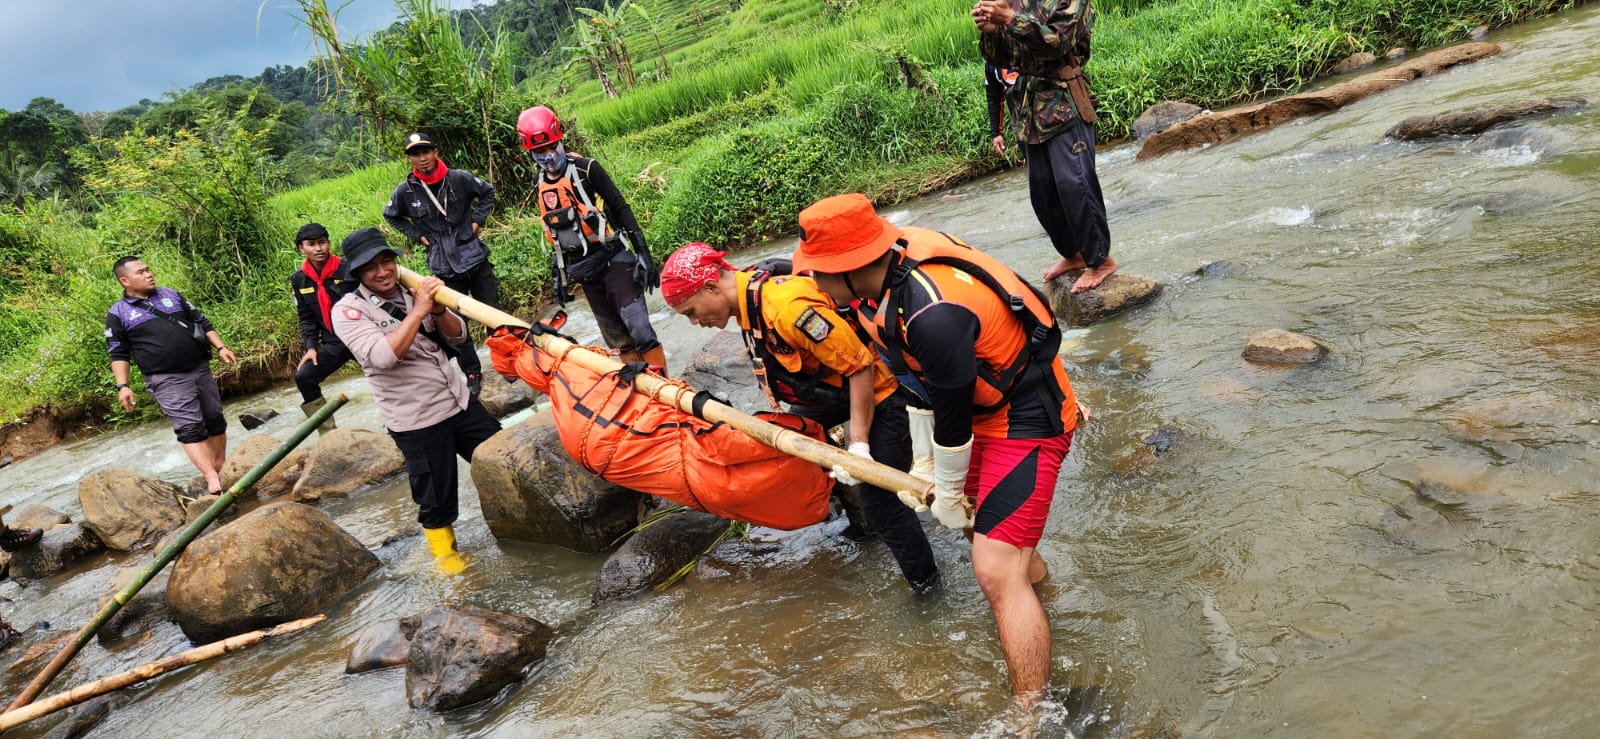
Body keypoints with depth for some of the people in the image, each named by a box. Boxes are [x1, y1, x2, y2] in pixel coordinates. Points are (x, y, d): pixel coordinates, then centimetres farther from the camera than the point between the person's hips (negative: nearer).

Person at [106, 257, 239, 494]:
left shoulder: (171, 295, 13)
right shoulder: (118, 313, 3)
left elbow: (202, 322, 17)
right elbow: (118, 353, 2)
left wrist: (221, 347, 5)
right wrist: (123, 386, -8)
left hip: (200, 369, 5)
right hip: (167, 381, -5)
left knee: (215, 421, 9)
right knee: (190, 428, -14)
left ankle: (222, 469, 22)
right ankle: (212, 480, -21)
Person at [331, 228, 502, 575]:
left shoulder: (411, 290, 4)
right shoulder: (348, 311, -12)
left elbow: (458, 335, 1)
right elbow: (383, 356, -28)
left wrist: (438, 310, -18)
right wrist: (418, 310, -26)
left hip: (459, 400, 5)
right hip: (415, 420, -5)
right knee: (436, 497, 7)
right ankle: (444, 551, 31)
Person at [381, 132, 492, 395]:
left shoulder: (459, 178, -6)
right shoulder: (405, 191, -5)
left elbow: (487, 192, 12)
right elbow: (391, 216, 16)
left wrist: (478, 219, 2)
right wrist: (417, 235, 5)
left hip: (475, 257, 0)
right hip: (445, 267, 0)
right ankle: (472, 374, 18)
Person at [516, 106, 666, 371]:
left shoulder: (586, 169, -9)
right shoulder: (541, 185, 9)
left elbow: (621, 208, -8)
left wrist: (643, 253, -13)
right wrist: (559, 276, 18)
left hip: (613, 259, -5)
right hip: (584, 270, 6)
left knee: (638, 328, -12)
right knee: (615, 337, 8)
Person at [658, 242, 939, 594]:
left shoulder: (786, 307, -34)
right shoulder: (748, 294, -4)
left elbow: (861, 366, -29)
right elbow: (782, 360, 10)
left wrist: (858, 443, -26)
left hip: (879, 389, -10)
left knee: (879, 503, -9)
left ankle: (924, 581, 11)